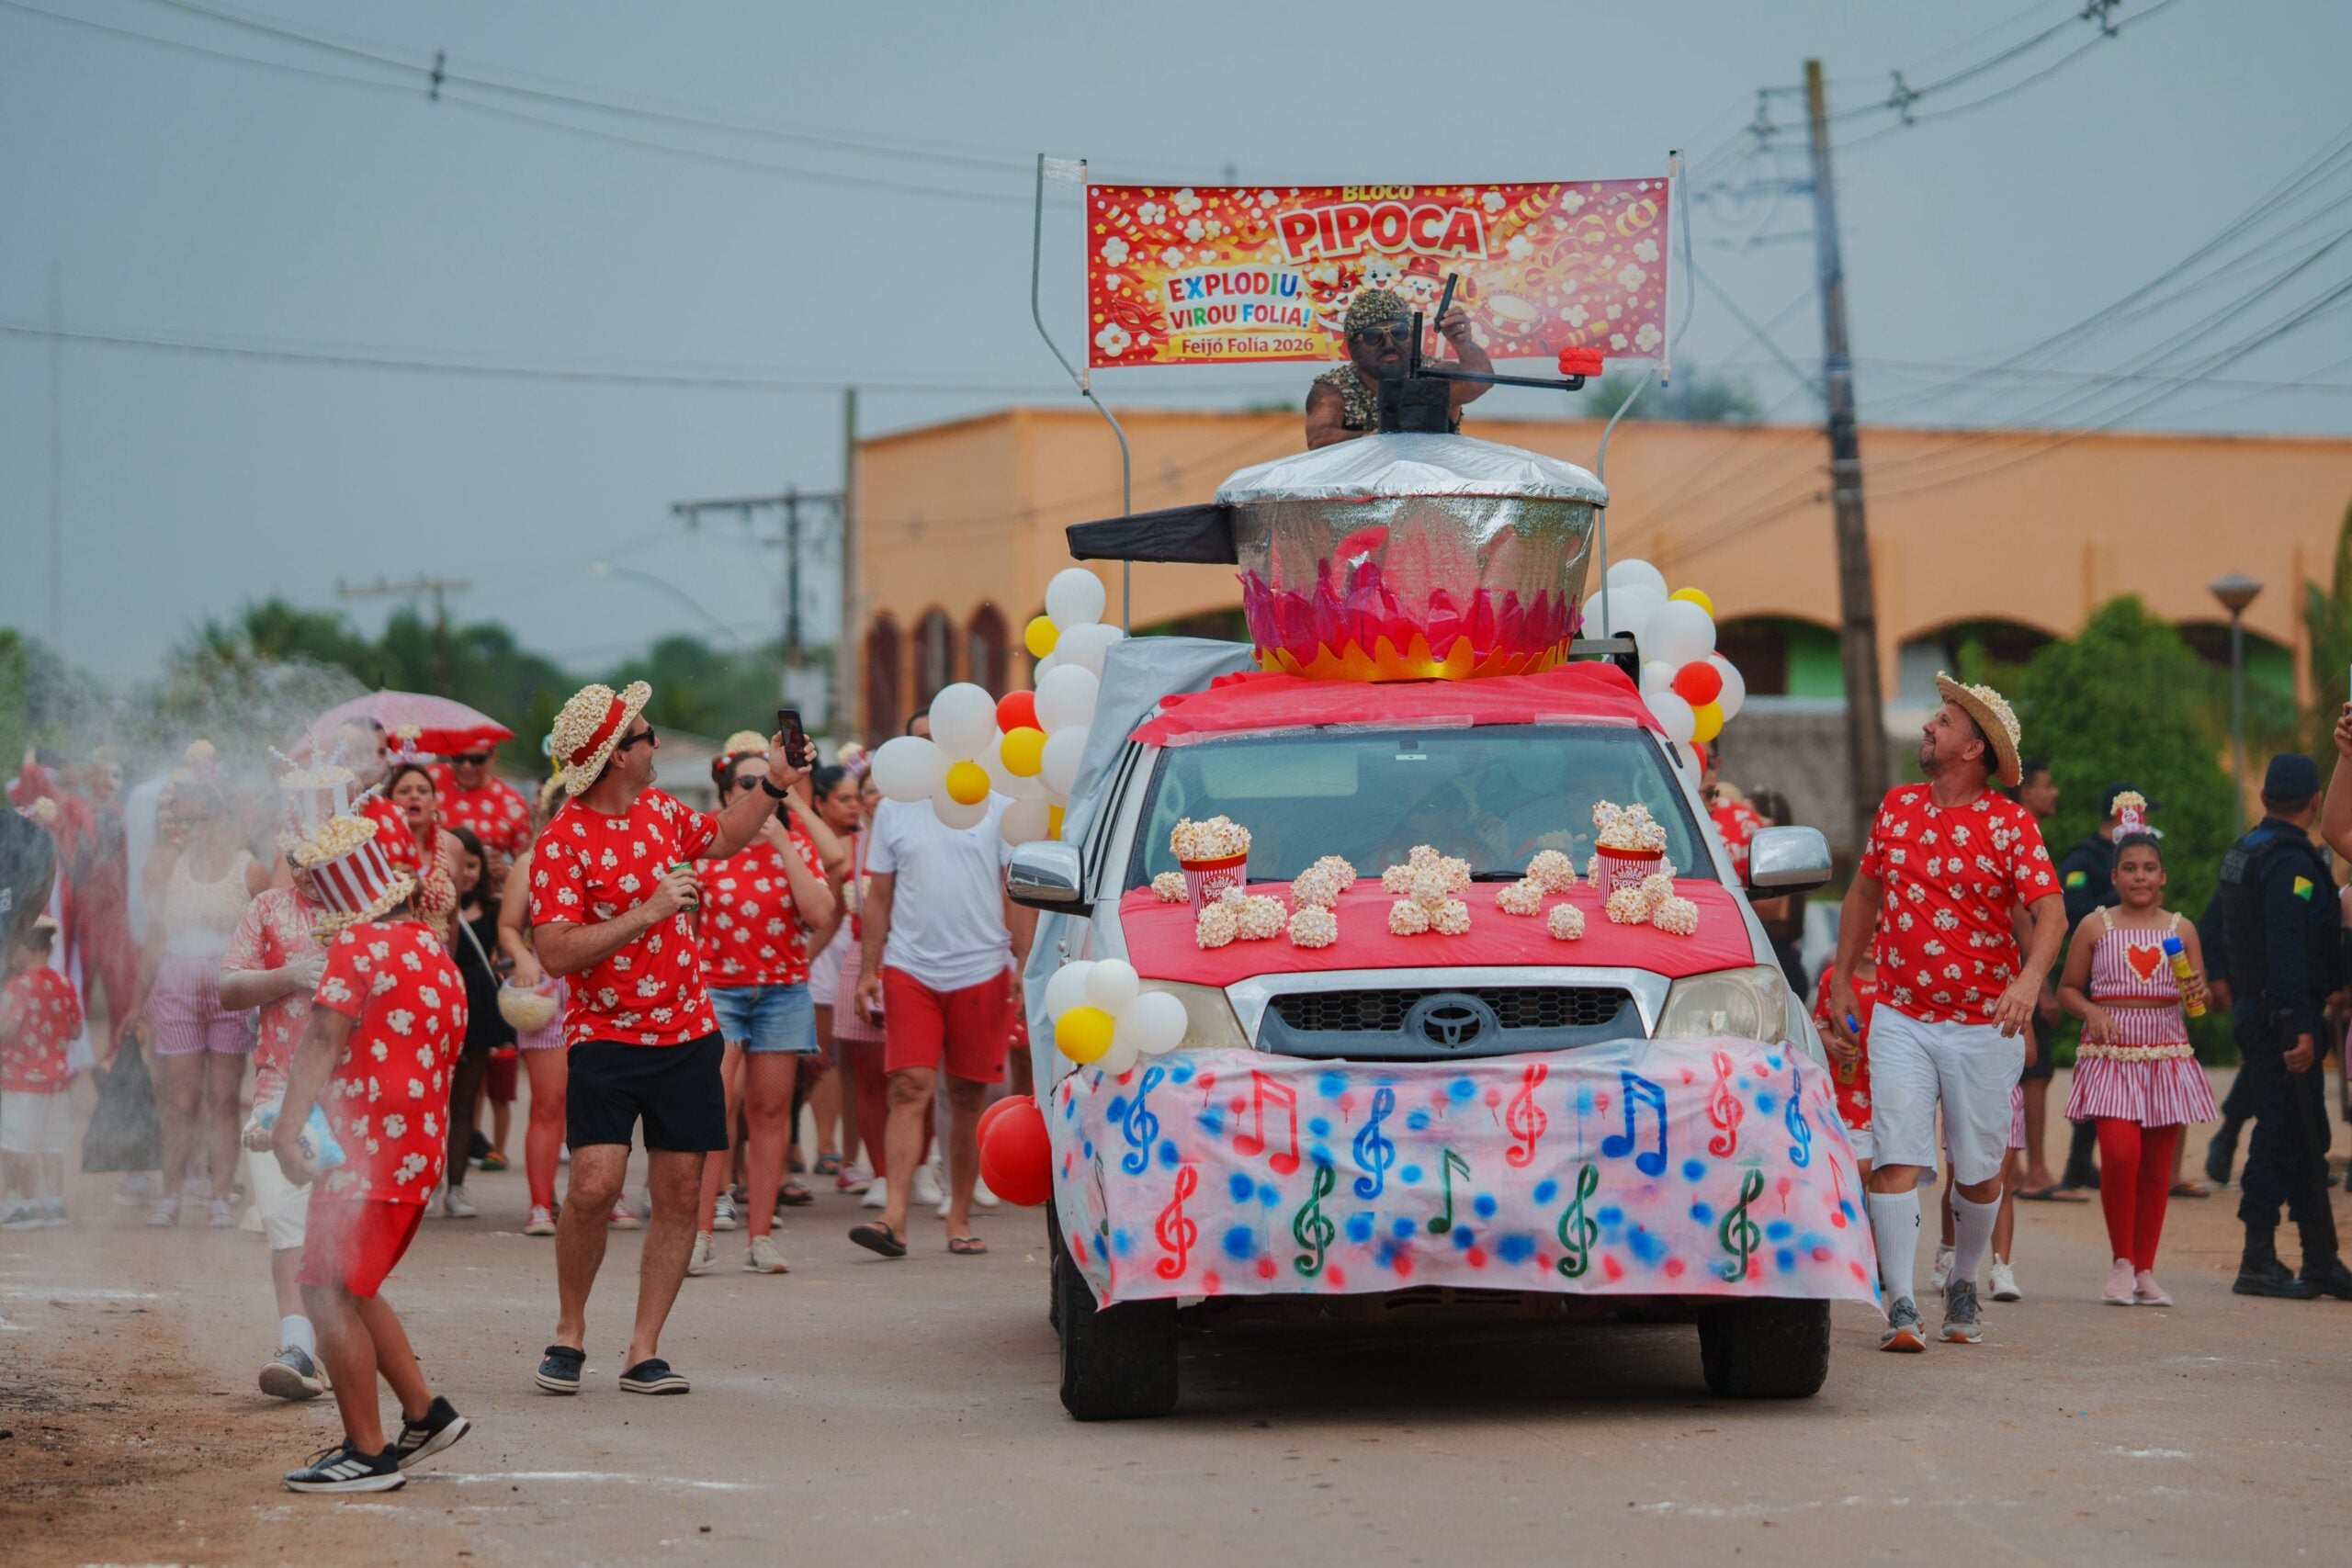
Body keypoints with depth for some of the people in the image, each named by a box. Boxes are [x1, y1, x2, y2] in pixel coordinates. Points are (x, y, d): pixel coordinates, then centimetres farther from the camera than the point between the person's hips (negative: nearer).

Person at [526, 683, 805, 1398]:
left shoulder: (659, 809, 8)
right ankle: (569, 1332, 5)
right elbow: (555, 953, -23)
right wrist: (647, 913, -25)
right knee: (595, 1186, -17)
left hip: (688, 1033, 6)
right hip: (606, 1038, -6)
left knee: (680, 1192, 2)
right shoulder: (562, 844, -15)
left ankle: (644, 1352, 8)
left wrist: (775, 784, 20)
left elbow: (721, 837, 30)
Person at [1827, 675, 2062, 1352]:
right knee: (1896, 1158, -10)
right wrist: (1841, 982, 16)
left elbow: (2050, 911, -16)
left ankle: (1963, 1285, 32)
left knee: (1979, 1170, 8)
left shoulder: (2011, 824, -7)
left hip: (1984, 1024, -2)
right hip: (1900, 1019, 2)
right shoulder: (1897, 807, 7)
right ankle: (1901, 1307, -11)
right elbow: (1864, 892, 18)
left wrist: (2030, 978, -35)